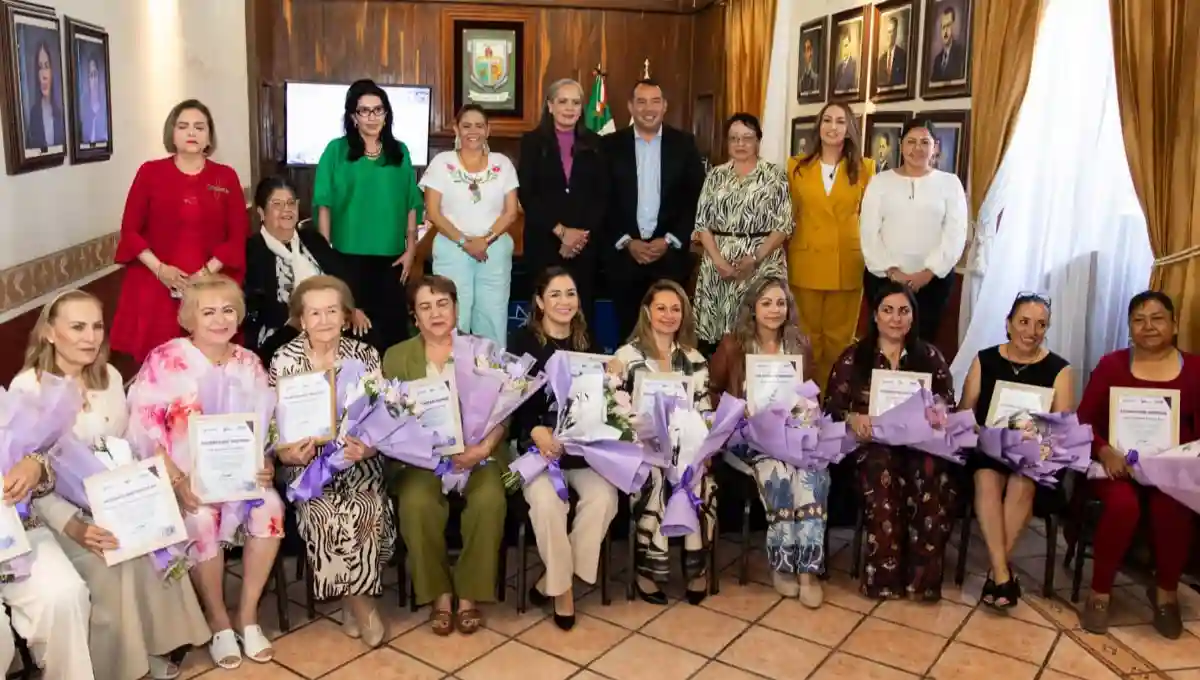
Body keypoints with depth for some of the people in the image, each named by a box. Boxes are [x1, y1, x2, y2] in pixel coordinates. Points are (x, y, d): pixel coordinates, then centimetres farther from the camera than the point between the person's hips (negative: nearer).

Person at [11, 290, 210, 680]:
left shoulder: (109, 376, 7)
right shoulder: (26, 388, -10)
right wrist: (72, 524, -28)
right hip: (58, 509, -4)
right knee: (110, 564, -28)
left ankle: (150, 645, -4)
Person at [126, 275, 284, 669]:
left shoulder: (248, 363, 6)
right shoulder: (164, 360, -7)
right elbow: (144, 428, -13)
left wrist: (264, 465, -11)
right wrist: (177, 481, -22)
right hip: (184, 474, -3)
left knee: (269, 507, -25)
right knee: (202, 520, -32)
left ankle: (248, 615, -7)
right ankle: (218, 621, -7)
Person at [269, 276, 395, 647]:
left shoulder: (365, 355, 2)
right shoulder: (284, 360, -1)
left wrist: (369, 447, -21)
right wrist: (287, 452, -22)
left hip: (358, 460, 1)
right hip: (308, 462, 0)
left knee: (363, 511, -29)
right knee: (325, 515, -29)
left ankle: (355, 601, -4)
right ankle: (361, 603, -7)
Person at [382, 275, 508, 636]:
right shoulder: (396, 357, 10)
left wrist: (483, 447, -17)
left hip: (477, 451, 0)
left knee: (489, 500, -30)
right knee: (417, 503, -30)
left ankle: (469, 594, -11)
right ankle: (439, 594, -10)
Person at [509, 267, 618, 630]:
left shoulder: (588, 342, 12)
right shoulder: (522, 341, 1)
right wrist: (537, 431, -22)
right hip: (538, 443, -3)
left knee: (604, 497, -24)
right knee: (546, 501, -30)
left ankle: (551, 581, -8)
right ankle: (562, 585, -7)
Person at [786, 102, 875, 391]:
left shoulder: (864, 168, 4)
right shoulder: (797, 166, 5)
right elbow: (787, 216, 9)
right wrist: (784, 256, 4)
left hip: (847, 265, 0)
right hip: (805, 262, 0)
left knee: (839, 337, 6)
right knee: (807, 336, 7)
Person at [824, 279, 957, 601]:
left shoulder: (930, 356, 14)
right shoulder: (853, 357, 8)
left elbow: (948, 405, 11)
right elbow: (832, 406, 3)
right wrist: (852, 418, -19)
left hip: (921, 443, 2)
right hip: (872, 445, -1)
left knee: (934, 473, -34)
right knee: (882, 472, -37)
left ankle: (923, 576, -23)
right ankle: (883, 575, -25)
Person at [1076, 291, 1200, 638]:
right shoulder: (1111, 365, 5)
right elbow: (1083, 421, -1)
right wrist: (1104, 452, -21)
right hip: (1118, 464, -1)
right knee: (1123, 504, -32)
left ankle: (1166, 592, -2)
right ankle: (1100, 593, -11)